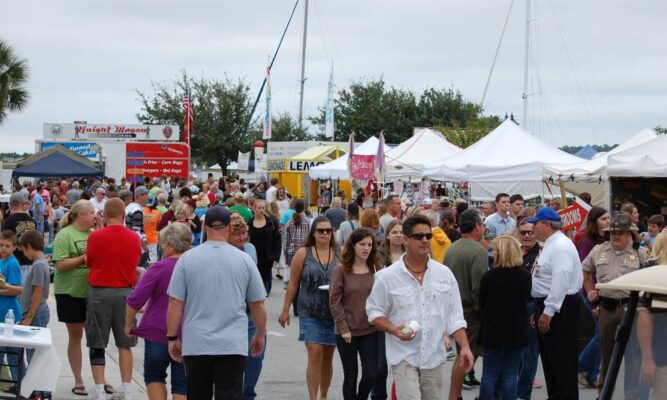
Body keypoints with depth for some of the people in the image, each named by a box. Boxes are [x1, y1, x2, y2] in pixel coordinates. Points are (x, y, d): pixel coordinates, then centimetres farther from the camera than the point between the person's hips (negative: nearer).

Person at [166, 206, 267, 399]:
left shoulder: (187, 259, -2)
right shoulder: (245, 260, 1)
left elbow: (175, 304, -2)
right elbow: (258, 305, 8)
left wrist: (172, 337, 9)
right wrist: (260, 335, 23)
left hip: (196, 345, 1)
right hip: (233, 345, -1)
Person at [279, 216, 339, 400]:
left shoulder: (339, 255, 4)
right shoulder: (303, 254, 0)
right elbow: (293, 284, 3)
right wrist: (285, 310, 3)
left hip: (334, 313, 2)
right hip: (310, 313, -2)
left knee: (328, 357, 11)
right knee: (315, 355, -12)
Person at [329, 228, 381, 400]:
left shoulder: (375, 270, 4)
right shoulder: (340, 270, -5)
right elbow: (335, 302, -6)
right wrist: (343, 328, -11)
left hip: (370, 332, 2)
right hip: (347, 332, -2)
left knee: (370, 374, -2)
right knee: (351, 375, 5)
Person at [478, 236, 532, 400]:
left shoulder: (489, 276, -16)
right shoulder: (525, 276, -7)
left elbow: (481, 303, -3)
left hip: (493, 330, -2)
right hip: (516, 331, 2)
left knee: (490, 373, 8)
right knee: (510, 375, 7)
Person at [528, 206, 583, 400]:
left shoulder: (560, 247, -17)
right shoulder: (550, 245, 16)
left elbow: (560, 282, -25)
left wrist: (548, 312, -25)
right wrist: (539, 310, 20)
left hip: (559, 308, -11)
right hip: (546, 306, 11)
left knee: (562, 358, -6)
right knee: (548, 357, 16)